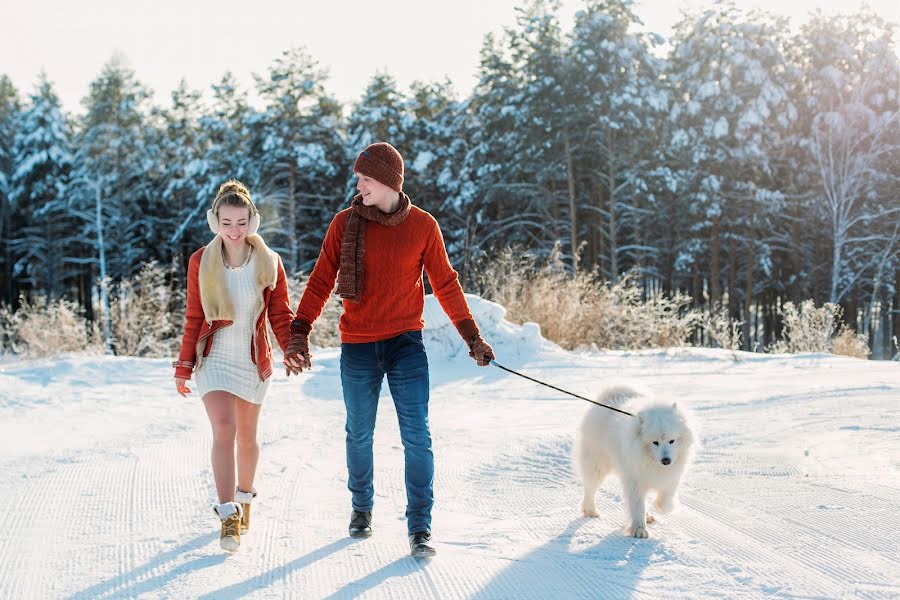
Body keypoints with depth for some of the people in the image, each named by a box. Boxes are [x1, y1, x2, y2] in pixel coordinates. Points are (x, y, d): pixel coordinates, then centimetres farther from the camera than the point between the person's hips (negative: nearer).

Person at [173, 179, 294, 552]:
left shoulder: (269, 262, -3)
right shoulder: (201, 262, -3)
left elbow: (281, 314, -2)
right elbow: (193, 318, 2)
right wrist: (184, 367, 3)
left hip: (254, 360, 1)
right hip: (215, 359, -1)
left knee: (247, 435, 13)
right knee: (224, 428, -18)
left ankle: (245, 497, 36)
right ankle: (228, 515, -18)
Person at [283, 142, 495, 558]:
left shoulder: (422, 226, -1)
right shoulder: (345, 223, -1)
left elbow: (445, 285, 7)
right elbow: (321, 281, 0)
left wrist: (472, 336, 8)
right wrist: (299, 333, -9)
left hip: (406, 344, -1)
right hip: (357, 347, 1)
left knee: (417, 435, -7)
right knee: (359, 434, 13)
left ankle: (420, 528, 0)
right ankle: (361, 508, 35)